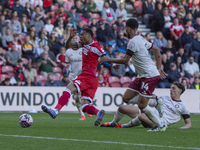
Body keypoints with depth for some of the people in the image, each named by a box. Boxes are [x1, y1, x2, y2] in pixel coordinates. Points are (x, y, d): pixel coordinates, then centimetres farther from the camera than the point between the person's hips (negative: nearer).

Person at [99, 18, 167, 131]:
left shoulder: (133, 42, -16)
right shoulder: (141, 39, 14)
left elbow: (125, 60, -17)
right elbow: (156, 50, 23)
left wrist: (108, 60, -5)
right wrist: (159, 68, 24)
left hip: (150, 76, -10)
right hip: (143, 75, 10)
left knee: (142, 105, -11)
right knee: (126, 98, 6)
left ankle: (161, 126, -2)